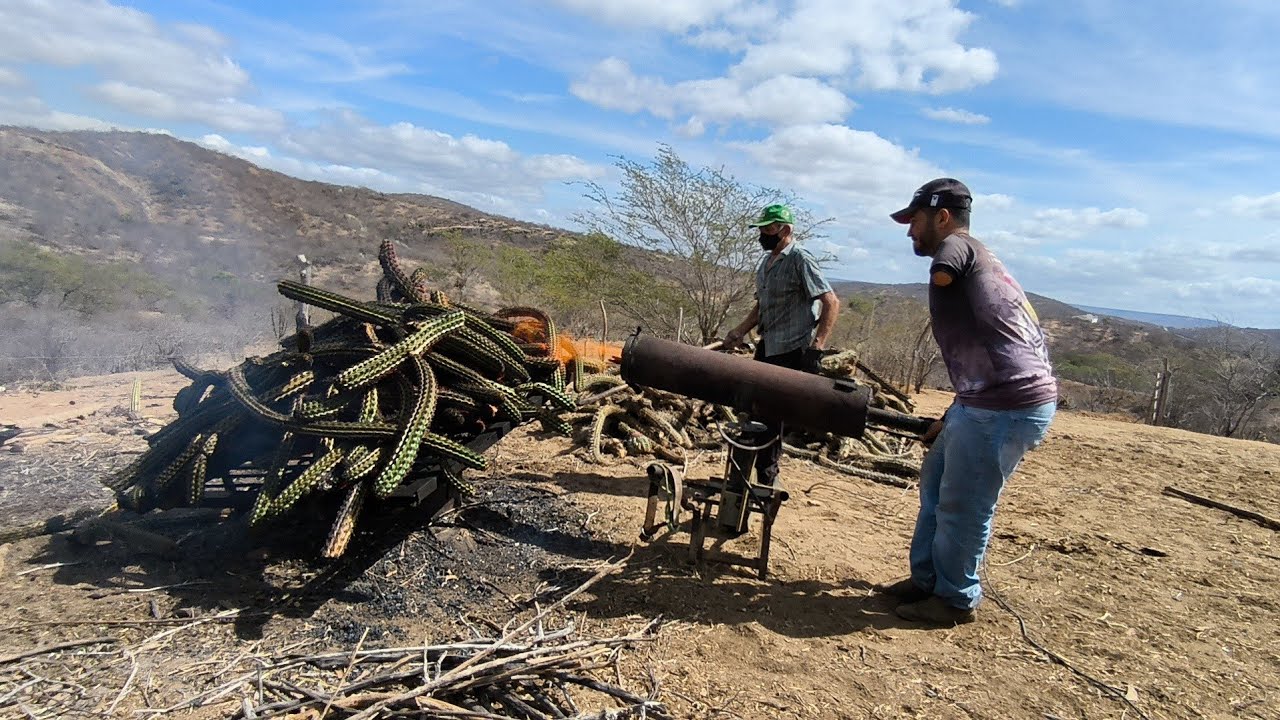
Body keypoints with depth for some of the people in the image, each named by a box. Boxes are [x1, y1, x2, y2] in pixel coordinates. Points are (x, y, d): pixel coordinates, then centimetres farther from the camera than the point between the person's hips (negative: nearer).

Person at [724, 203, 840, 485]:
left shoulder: (801, 260, -11)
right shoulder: (765, 262, 15)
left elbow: (831, 303, -16)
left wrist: (816, 346, -22)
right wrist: (740, 331, 8)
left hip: (791, 351, -8)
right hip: (766, 347, 8)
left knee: (770, 414, -4)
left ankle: (766, 478, 9)